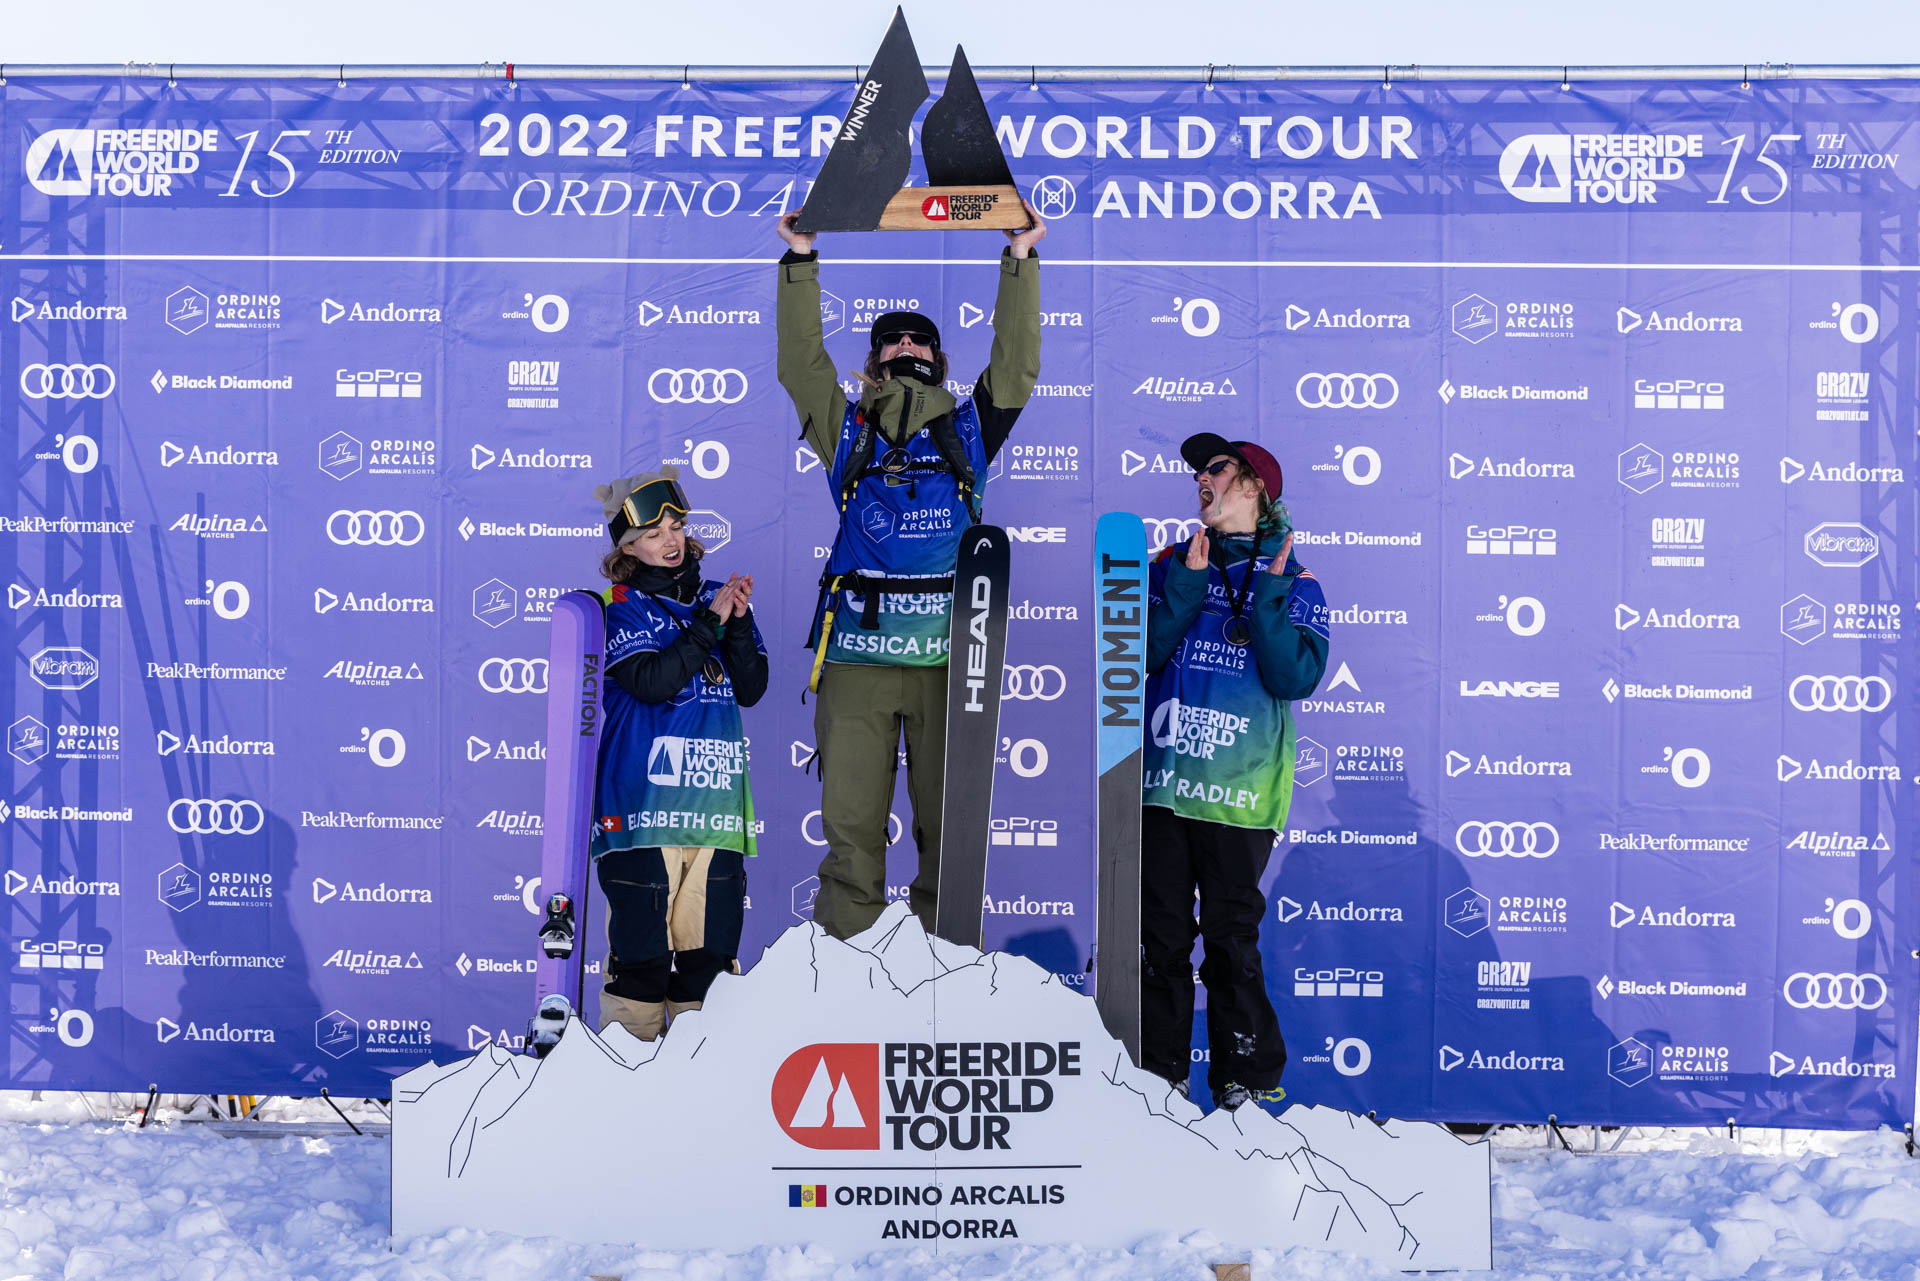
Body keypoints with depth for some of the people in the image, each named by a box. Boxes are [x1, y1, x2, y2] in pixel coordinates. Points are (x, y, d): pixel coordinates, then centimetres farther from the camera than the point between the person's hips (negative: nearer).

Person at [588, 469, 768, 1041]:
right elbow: (651, 681, -15)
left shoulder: (716, 597, 14)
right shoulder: (619, 607, 2)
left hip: (716, 801, 4)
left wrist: (739, 621, -7)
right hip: (642, 801, -4)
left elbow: (750, 689, 6)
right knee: (640, 945, -1)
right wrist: (710, 622, -13)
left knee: (711, 946, 8)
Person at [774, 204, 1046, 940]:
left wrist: (1020, 259, 8)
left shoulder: (967, 431, 18)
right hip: (857, 650, 0)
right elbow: (801, 362, 10)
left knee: (947, 811, 3)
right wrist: (800, 261, 5)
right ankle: (844, 946, 10)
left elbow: (1016, 363, 12)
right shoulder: (848, 432, 17)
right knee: (851, 811, 0)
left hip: (947, 651, 0)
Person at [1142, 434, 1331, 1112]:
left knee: (1231, 934, 0)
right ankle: (1159, 1073, 18)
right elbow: (1142, 653, 0)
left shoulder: (1294, 583, 7)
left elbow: (1295, 679, -6)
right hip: (1161, 778, 3)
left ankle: (1247, 1080, 14)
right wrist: (1187, 584, -7)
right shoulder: (1172, 566, 14)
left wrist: (1268, 594, -10)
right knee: (1160, 931, 6)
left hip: (1237, 787, -2)